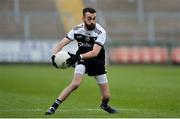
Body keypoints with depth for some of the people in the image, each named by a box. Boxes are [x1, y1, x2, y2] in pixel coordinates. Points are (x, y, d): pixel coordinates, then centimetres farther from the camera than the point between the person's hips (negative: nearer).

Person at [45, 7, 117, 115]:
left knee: (106, 96, 0)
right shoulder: (77, 30, -15)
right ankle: (54, 107, -21)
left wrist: (78, 56, -50)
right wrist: (54, 55, -36)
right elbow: (61, 44, -16)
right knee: (76, 83, -29)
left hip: (97, 62, 0)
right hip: (81, 60, 0)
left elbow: (95, 52, -35)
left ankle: (104, 105, 38)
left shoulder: (101, 32, -23)